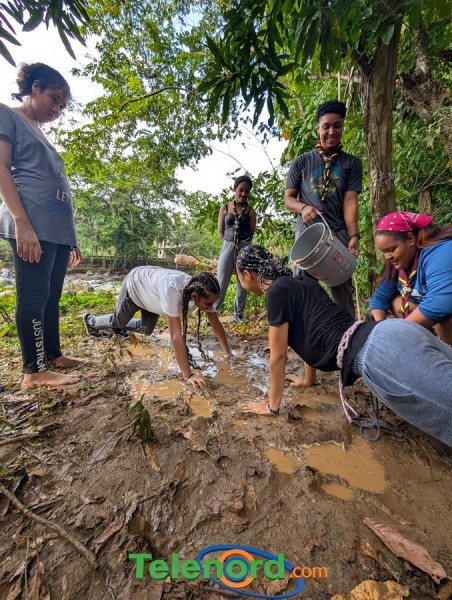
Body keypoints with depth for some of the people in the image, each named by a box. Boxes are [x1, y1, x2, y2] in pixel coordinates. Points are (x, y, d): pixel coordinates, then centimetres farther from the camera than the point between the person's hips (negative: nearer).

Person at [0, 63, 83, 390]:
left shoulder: (42, 135, 29)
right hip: (34, 226, -8)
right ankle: (34, 370, -2)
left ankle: (53, 354, 18)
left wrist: (72, 239, 19)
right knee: (35, 295, -8)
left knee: (52, 295, 9)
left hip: (59, 229, 8)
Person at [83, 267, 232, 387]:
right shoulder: (172, 290, -50)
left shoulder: (203, 292, -31)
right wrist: (188, 375, -47)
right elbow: (176, 335, -49)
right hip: (135, 285, -5)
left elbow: (216, 324, -20)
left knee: (146, 329, 18)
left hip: (150, 290, 5)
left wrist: (229, 354, -20)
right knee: (118, 320, 19)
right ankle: (91, 321, 52)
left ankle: (116, 326, 47)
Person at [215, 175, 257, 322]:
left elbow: (251, 233, 8)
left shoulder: (251, 211, 8)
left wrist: (242, 244, -1)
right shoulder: (225, 208, 9)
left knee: (243, 284, 4)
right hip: (227, 247, 0)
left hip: (245, 249, 1)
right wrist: (229, 244, 0)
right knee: (221, 283, -3)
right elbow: (220, 231, 8)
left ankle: (238, 315, 14)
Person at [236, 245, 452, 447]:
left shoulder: (276, 292, -3)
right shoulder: (299, 283, 22)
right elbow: (311, 335, 32)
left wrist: (272, 405, 15)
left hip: (377, 352, -9)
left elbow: (278, 356, 1)